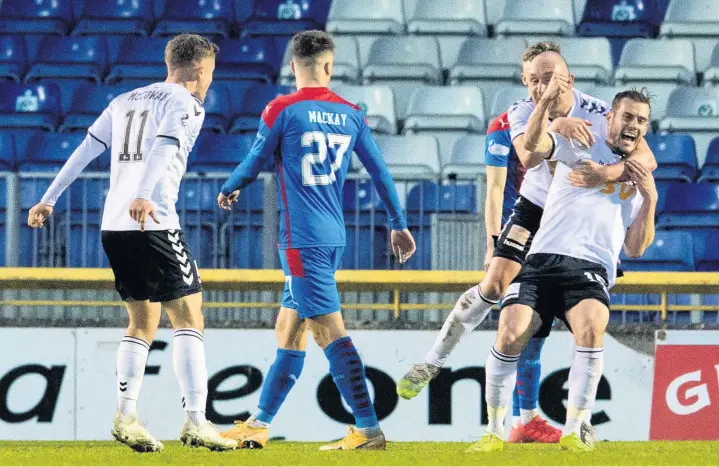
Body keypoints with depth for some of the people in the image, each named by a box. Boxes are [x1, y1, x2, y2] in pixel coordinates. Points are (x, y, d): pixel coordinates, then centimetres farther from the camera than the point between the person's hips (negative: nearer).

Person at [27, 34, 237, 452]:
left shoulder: (125, 102, 21)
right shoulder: (186, 104, -1)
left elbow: (86, 151, 18)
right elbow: (163, 148, -19)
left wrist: (49, 199, 20)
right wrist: (143, 196, -34)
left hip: (114, 227, 8)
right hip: (154, 225, -8)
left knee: (143, 322, 17)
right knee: (189, 319, -5)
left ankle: (126, 415, 6)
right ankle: (196, 421, -13)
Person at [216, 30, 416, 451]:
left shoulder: (282, 110, -7)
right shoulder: (352, 115, 8)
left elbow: (255, 164, 1)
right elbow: (380, 172, 12)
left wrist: (229, 190, 22)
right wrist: (399, 225, 22)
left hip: (302, 241, -7)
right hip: (334, 238, 7)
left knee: (330, 331, -10)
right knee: (288, 331, 14)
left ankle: (368, 429, -15)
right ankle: (259, 425, 20)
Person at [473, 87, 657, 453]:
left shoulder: (639, 179, 21)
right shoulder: (581, 144, 11)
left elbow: (635, 249, 17)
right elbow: (535, 143, -10)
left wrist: (650, 199, 4)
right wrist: (547, 101, -27)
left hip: (591, 271, 1)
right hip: (544, 259, -1)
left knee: (591, 327, -31)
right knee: (510, 334, -21)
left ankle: (574, 430, -22)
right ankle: (494, 432, -4)